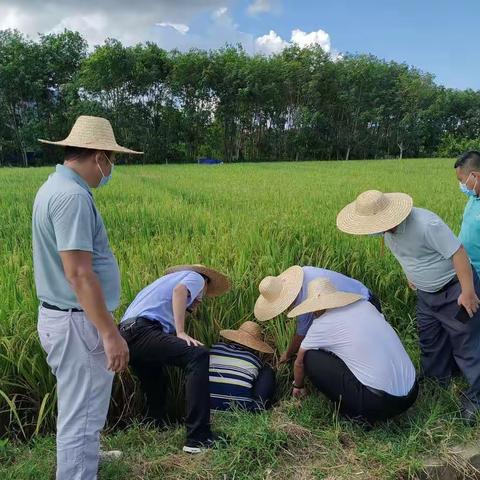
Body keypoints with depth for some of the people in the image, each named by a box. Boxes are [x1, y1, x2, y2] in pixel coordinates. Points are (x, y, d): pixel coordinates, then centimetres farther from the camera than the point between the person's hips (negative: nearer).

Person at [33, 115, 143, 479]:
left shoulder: (55, 186, 10)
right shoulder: (72, 196, -23)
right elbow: (78, 273, -27)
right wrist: (110, 333, -24)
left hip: (62, 316, 11)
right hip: (78, 322, -11)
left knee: (77, 407, 28)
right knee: (82, 413, 4)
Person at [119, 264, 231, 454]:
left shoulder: (167, 279, 39)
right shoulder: (197, 277, 16)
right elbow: (179, 290, -9)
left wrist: (189, 308, 31)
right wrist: (181, 332, -14)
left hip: (125, 334, 9)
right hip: (141, 330, -9)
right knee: (197, 355, -20)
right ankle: (198, 438, -26)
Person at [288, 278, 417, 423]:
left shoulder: (322, 324, -5)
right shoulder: (366, 305, 9)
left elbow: (299, 362, 12)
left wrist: (298, 386, 33)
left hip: (379, 402, -7)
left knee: (311, 358, 2)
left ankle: (354, 412, 9)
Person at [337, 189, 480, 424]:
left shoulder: (425, 224, -33)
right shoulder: (388, 230, -7)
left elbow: (457, 253, -29)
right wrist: (410, 275, 20)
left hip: (454, 290, -8)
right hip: (426, 293, 8)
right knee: (430, 342, 18)